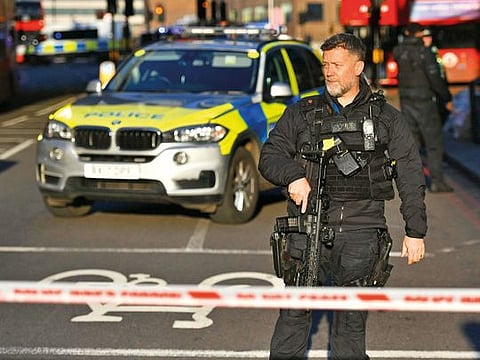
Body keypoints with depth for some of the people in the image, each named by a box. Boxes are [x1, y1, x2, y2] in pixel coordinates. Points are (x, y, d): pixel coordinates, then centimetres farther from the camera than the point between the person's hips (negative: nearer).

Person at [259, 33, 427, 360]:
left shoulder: (386, 117, 11)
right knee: (295, 312, -3)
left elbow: (410, 176, 9)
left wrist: (416, 231, 3)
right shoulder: (301, 113, 13)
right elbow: (269, 156, 9)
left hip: (361, 228, 0)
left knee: (352, 319, 1)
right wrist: (292, 175, -13)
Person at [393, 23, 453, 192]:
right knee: (434, 142, 0)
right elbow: (435, 79, -17)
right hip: (424, 101, -6)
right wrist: (447, 98, -6)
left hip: (406, 101, 6)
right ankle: (437, 181, -3)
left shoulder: (399, 52, 1)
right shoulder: (425, 52, -15)